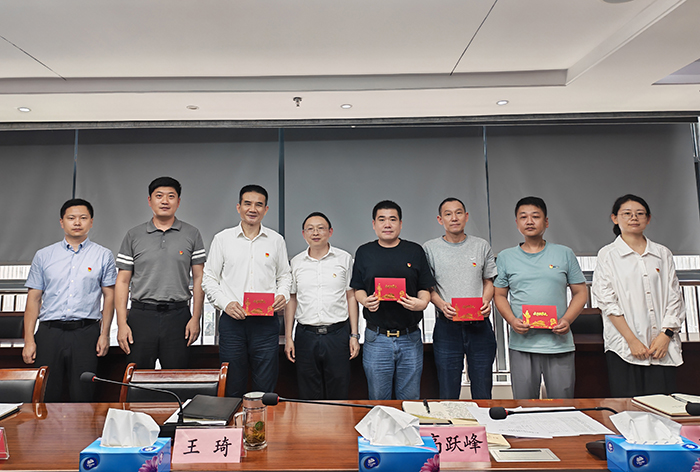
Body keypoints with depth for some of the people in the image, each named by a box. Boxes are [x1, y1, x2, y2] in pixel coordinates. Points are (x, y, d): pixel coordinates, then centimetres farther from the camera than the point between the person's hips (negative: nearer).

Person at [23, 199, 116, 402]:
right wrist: (29, 340, 1)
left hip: (86, 333, -1)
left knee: (82, 396, 3)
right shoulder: (43, 255, 10)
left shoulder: (103, 255, 6)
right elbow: (33, 299, 8)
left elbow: (109, 296, 5)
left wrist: (105, 334, -3)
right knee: (46, 396, 4)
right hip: (49, 332, 1)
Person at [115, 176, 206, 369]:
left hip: (178, 316, 0)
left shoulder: (192, 234, 6)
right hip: (141, 315, 1)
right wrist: (122, 323, -2)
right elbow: (123, 281, 6)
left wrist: (196, 317, -4)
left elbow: (199, 278, 4)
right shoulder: (133, 235, 7)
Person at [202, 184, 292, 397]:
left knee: (265, 390, 5)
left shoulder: (276, 240, 9)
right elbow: (209, 278, 7)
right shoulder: (222, 239, 6)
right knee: (232, 389, 8)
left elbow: (284, 275, 16)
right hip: (232, 321, 0)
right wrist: (225, 303, -9)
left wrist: (283, 295, -4)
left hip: (266, 321, 1)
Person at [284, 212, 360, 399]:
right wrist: (288, 337, 5)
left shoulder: (344, 259, 3)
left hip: (338, 333, -1)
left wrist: (354, 335, 0)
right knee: (308, 396, 10)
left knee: (338, 395, 6)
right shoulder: (296, 262, 7)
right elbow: (291, 299, 10)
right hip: (306, 334, 2)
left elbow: (351, 297, 4)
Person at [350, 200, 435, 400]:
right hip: (376, 338, 0)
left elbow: (425, 289, 8)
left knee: (410, 399, 10)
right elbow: (358, 289, 11)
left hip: (410, 338, 0)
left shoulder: (415, 251, 7)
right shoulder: (364, 252, 7)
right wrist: (365, 301, -11)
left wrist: (422, 303, -14)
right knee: (378, 399, 9)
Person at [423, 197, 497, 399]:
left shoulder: (482, 246, 10)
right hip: (447, 327, -1)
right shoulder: (430, 248, 4)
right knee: (448, 395, 5)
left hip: (480, 325, 2)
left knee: (483, 393, 8)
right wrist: (442, 304, -13)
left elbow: (489, 281, 15)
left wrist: (486, 301, -6)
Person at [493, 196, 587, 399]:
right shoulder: (506, 257, 8)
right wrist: (512, 321, -7)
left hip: (559, 343, 0)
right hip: (522, 343, 0)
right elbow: (499, 295, 10)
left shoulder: (564, 254, 8)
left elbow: (580, 292, 10)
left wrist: (567, 320, -7)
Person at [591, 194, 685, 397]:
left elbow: (674, 298, 9)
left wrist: (665, 335, -4)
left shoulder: (663, 254, 13)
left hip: (662, 346, 3)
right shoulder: (608, 255, 3)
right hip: (623, 348, -2)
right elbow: (607, 302, -4)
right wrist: (632, 340, -10)